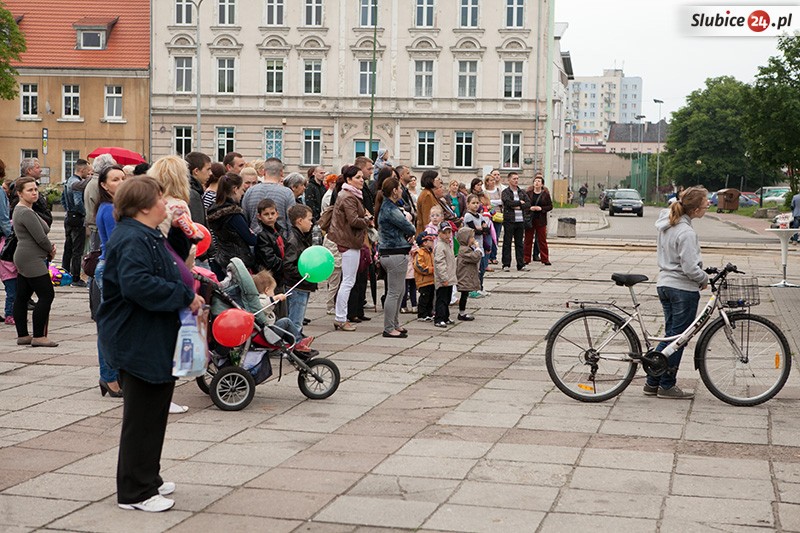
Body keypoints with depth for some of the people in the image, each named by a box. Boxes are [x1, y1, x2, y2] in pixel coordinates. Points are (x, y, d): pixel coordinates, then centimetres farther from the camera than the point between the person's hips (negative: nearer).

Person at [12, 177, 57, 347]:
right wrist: (51, 250, 0)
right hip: (32, 260, -11)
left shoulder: (19, 210, 17)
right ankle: (38, 336, -6)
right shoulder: (26, 213, -17)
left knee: (21, 297, 11)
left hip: (23, 258, 11)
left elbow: (40, 233, 19)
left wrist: (49, 247, 4)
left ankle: (22, 335, 15)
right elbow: (40, 238, -18)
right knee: (46, 295, -8)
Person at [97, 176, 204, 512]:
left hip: (155, 342, 11)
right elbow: (136, 283, -34)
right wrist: (184, 296, -26)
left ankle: (148, 479, 31)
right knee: (142, 417, -2)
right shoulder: (132, 240, -20)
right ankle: (135, 492, 7)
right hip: (138, 343, -11)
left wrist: (187, 290, 11)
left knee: (153, 414, 19)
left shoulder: (149, 237, 15)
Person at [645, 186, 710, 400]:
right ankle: (667, 386, 12)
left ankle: (652, 382, 19)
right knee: (678, 338, 3)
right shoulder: (686, 233, -21)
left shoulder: (665, 223, 6)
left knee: (670, 335, 16)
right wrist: (704, 279, -4)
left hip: (664, 284, 9)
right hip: (684, 288, -9)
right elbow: (690, 268, -23)